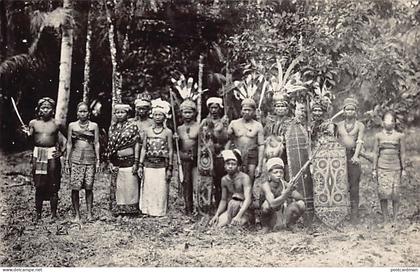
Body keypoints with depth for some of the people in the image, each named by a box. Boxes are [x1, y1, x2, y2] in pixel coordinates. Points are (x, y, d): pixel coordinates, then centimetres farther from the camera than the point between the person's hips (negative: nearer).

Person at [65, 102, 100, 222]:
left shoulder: (94, 126, 8)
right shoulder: (72, 126, 8)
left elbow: (96, 143, 8)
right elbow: (69, 144, 10)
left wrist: (98, 160, 3)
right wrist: (67, 161, 6)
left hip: (90, 159, 0)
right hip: (76, 159, 0)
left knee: (89, 188, 0)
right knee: (75, 188, -3)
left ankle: (89, 213, 8)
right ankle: (77, 214, 6)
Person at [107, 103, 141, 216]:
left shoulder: (133, 126, -1)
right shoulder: (112, 127, 10)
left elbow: (137, 144, -3)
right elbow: (110, 146, 11)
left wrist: (136, 162, -7)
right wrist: (110, 161, 5)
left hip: (129, 160, -4)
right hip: (116, 162, 4)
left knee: (130, 186, -2)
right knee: (117, 186, 6)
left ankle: (131, 209, 8)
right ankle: (117, 210, 15)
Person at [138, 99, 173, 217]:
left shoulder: (168, 132, 1)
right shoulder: (147, 131, 7)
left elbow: (170, 150, 1)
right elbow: (144, 148, 8)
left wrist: (170, 168, -3)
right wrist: (140, 165, 3)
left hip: (162, 165, -2)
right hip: (148, 165, 2)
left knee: (161, 190, -1)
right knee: (148, 189, 3)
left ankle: (160, 212, 10)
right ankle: (147, 211, 14)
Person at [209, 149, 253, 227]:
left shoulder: (244, 178, -17)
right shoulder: (224, 180, 3)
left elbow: (248, 200, -28)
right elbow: (223, 200, 10)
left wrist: (238, 216, -42)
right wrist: (216, 215, -7)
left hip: (245, 210, -4)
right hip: (231, 211, 4)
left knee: (233, 201, -34)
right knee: (215, 225, -20)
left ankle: (229, 224, -16)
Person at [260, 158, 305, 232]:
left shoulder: (284, 184, -3)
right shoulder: (266, 185, -18)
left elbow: (301, 198, -5)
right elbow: (272, 203, -35)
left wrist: (290, 193, -24)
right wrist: (287, 192, -46)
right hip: (271, 220, -4)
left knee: (301, 204, -14)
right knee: (267, 203, -33)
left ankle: (288, 225, 7)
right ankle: (266, 228, -8)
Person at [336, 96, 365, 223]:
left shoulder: (360, 125, 7)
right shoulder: (338, 125, 15)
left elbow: (360, 141, -6)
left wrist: (355, 155, -22)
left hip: (353, 157, -2)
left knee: (354, 185, -3)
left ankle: (354, 214, 0)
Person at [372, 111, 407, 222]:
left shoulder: (399, 136, 5)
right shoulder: (378, 136, 6)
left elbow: (402, 153, 8)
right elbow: (375, 153, 8)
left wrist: (403, 168, 5)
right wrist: (374, 169, 6)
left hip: (395, 168, 0)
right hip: (382, 168, 0)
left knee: (395, 194, -1)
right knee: (383, 193, -4)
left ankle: (395, 219, 11)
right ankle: (385, 219, 6)